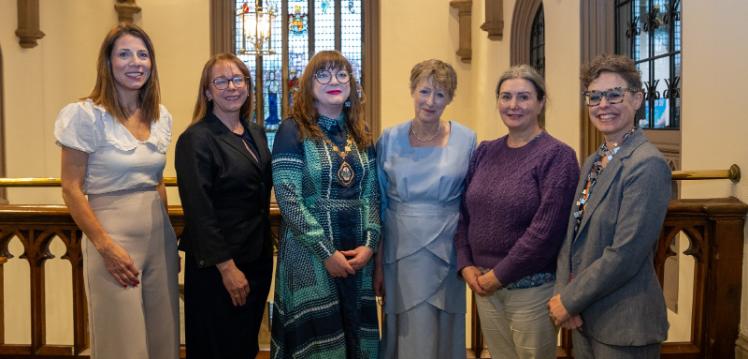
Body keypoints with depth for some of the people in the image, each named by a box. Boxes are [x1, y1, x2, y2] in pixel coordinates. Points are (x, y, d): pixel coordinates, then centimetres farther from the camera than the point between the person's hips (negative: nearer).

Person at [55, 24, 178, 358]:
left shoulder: (161, 117, 7)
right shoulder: (86, 115, -9)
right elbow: (71, 190, -9)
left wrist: (169, 239, 14)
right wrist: (105, 246, -15)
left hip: (159, 236, 6)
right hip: (112, 237, -5)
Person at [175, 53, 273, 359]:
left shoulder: (257, 134, 9)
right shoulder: (196, 139, -13)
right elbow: (199, 211, -17)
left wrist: (265, 253, 10)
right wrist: (227, 267, -19)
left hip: (258, 258, 7)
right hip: (217, 266, -7)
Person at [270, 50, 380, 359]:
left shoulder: (361, 135, 10)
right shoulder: (293, 131, -6)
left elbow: (371, 195, 9)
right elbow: (289, 200, -13)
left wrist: (369, 243, -6)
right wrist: (326, 252, -15)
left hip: (356, 253, 5)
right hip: (309, 252, -5)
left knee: (355, 333, 11)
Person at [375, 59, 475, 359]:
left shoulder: (466, 140, -3)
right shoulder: (390, 140, -1)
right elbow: (379, 206, 3)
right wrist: (377, 263, 2)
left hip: (446, 252, 0)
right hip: (400, 252, 0)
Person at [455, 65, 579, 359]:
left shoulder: (557, 155, -11)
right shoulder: (485, 152, 6)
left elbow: (547, 230, -17)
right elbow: (463, 213, 8)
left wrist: (500, 274, -14)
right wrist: (466, 265, -4)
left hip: (532, 289, -5)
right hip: (485, 285, 5)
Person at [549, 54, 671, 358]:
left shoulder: (648, 164, -18)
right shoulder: (592, 162, 8)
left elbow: (625, 255, -22)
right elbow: (572, 234, 7)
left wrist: (569, 301, -14)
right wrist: (563, 293, -7)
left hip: (625, 325, -7)